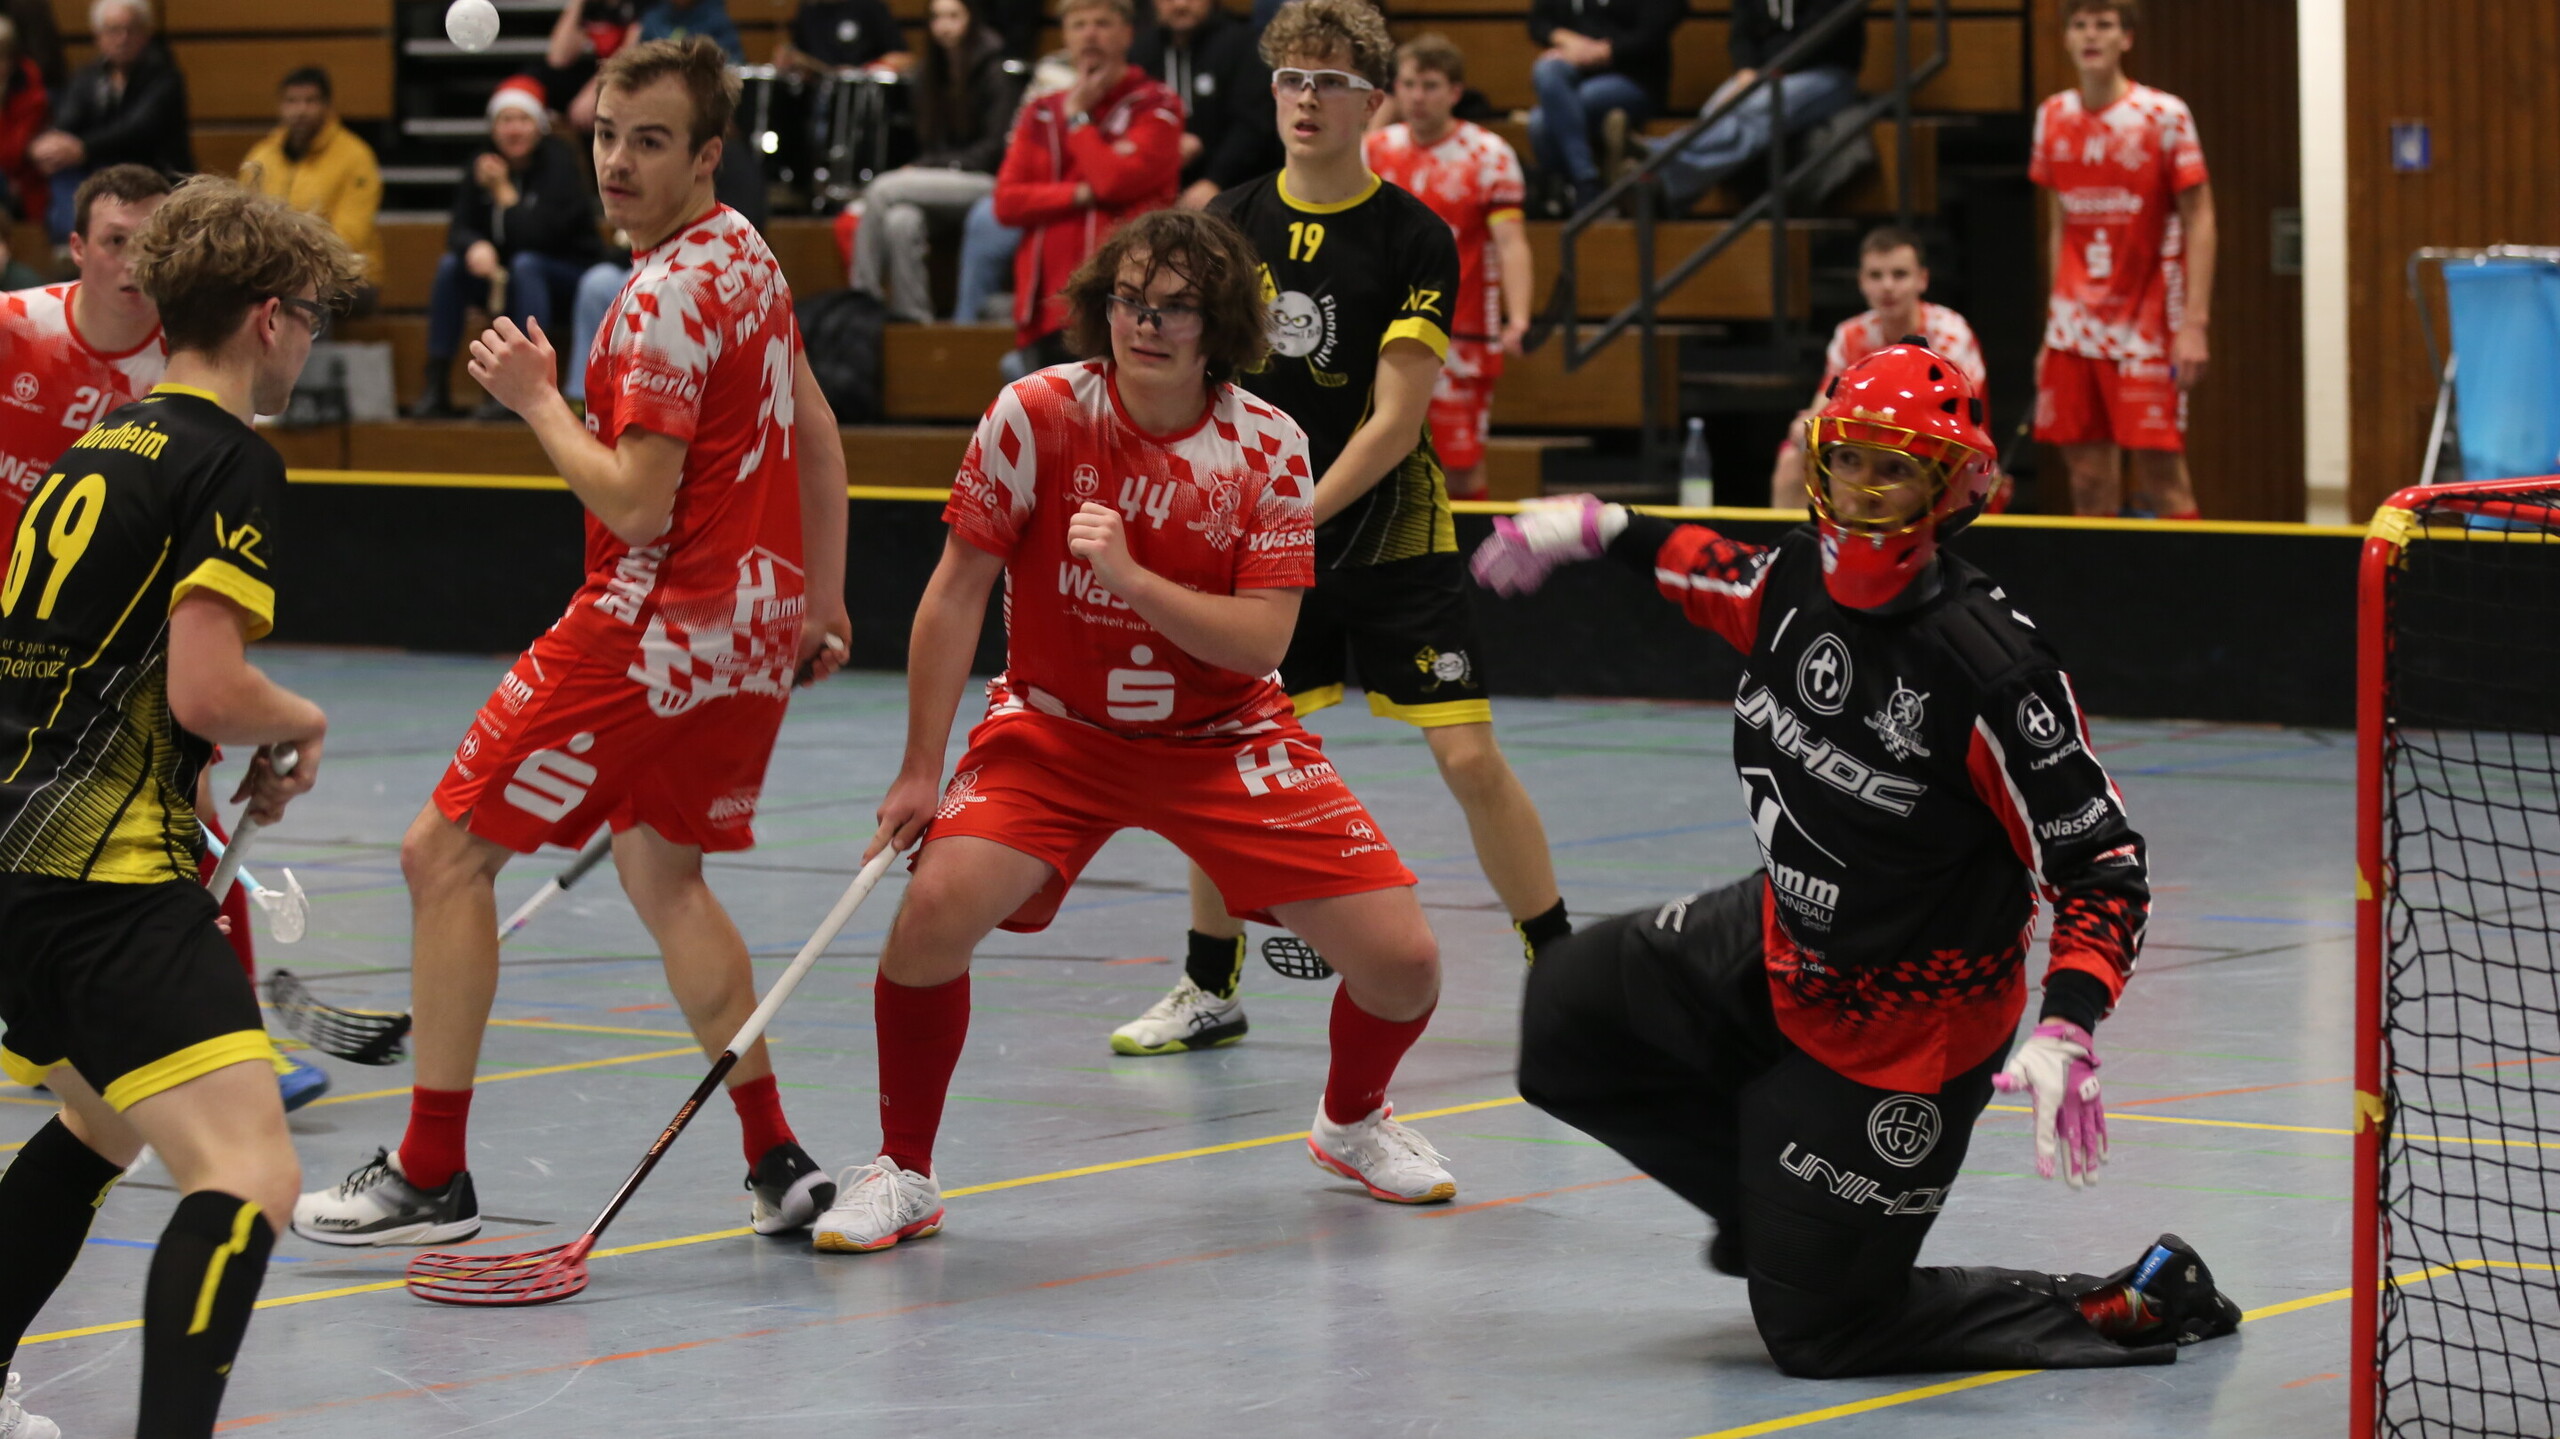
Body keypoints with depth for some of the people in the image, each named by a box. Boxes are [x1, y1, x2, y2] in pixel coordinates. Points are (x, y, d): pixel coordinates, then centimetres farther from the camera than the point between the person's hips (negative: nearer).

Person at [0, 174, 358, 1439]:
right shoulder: (232, 464, -8)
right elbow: (206, 691, -18)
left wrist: (248, 751, 23)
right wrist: (301, 724, 3)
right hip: (110, 874, -10)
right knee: (247, 1175, -20)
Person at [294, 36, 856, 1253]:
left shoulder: (669, 297, -19)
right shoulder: (742, 252, 9)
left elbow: (635, 504, -22)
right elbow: (817, 434, 19)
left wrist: (536, 398, -9)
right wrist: (822, 604, 25)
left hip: (659, 627, -10)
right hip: (752, 625, 10)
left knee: (444, 856, -2)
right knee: (662, 873, 22)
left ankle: (431, 1176, 2)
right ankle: (776, 1164, 17)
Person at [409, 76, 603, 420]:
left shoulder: (559, 163, -18)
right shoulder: (483, 166, -1)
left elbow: (538, 234, -26)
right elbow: (459, 228, -6)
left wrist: (503, 191, -21)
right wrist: (474, 247, -29)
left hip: (568, 277, -5)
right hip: (506, 278, 5)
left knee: (525, 263, -34)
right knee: (450, 265, -17)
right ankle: (436, 388, -17)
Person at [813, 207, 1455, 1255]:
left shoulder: (1267, 448, -12)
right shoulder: (1035, 416, -14)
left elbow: (1260, 641, -17)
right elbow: (957, 593, -7)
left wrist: (1133, 579, -31)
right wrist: (920, 771, -8)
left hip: (1224, 739, 1)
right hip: (1055, 726, -1)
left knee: (1402, 960, -8)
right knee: (935, 911, -28)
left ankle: (1350, 1124, 27)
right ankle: (902, 1175, -5)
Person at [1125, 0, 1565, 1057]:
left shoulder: (1415, 238, -10)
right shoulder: (1231, 224, 2)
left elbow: (1394, 421, -14)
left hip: (1388, 534, -3)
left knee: (1469, 757, -8)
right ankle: (1210, 990, 17)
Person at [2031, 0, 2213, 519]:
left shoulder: (2164, 116, -7)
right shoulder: (2053, 117, 8)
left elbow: (2198, 219, -6)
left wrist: (2194, 324, -14)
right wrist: (2052, 322, 13)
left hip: (2146, 327, -4)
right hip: (2075, 329, 4)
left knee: (2161, 473, -7)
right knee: (2088, 476, 4)